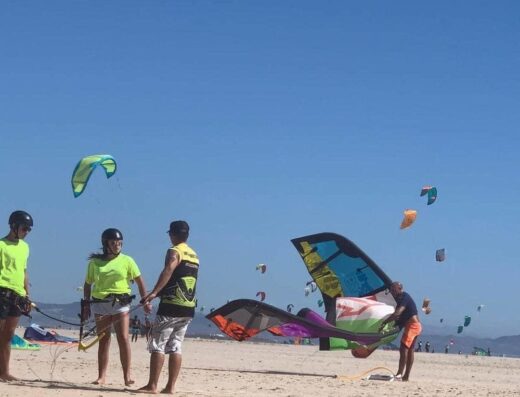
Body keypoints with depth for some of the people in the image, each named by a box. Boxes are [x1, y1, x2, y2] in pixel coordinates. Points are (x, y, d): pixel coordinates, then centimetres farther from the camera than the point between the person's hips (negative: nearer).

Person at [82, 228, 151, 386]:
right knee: (103, 340, 3)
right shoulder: (95, 262, 7)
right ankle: (101, 376, 6)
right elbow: (87, 284, 14)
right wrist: (86, 305, 10)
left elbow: (140, 282, 3)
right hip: (100, 304, 2)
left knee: (123, 338, -10)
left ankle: (127, 375, -6)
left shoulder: (126, 261, 3)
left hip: (121, 303, -1)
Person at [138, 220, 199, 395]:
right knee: (175, 347, 7)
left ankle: (152, 385, -5)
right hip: (188, 308, 7)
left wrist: (154, 292, -36)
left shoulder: (174, 252, -7)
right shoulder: (194, 255, 18)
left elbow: (168, 271, -26)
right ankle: (170, 387, 5)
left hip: (171, 306, -7)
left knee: (157, 346, -3)